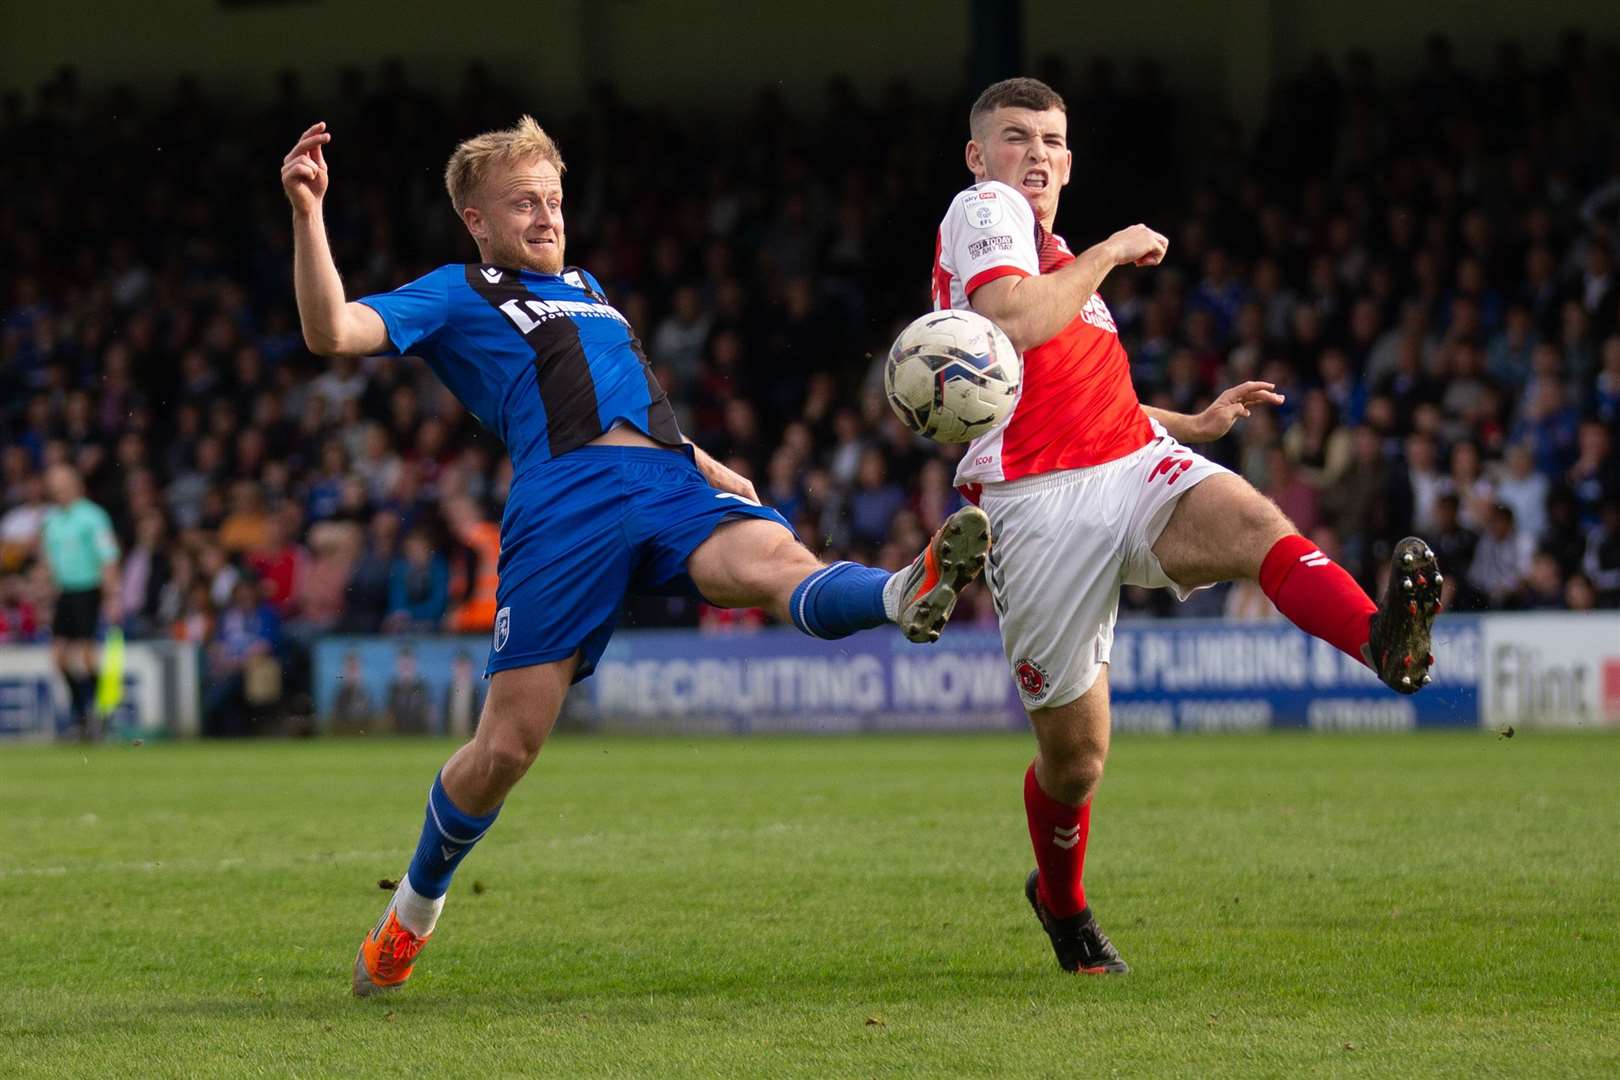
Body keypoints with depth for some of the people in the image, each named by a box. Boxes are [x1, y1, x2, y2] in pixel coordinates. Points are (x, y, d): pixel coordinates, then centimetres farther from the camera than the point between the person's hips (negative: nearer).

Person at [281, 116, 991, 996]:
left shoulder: (584, 289, 36)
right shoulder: (454, 297, 16)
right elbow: (331, 332, 1)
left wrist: (708, 467, 34)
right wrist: (307, 214, -11)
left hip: (672, 485, 4)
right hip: (563, 502, -4)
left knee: (779, 563, -31)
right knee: (506, 747, -6)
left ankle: (910, 596, -64)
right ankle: (413, 910, 17)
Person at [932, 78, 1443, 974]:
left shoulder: (1054, 258, 29)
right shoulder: (981, 211, 2)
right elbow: (1010, 323, -18)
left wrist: (1192, 424, 31)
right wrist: (1110, 252, -7)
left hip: (1135, 466, 6)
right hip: (1037, 505, -6)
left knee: (1250, 521, -30)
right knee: (1074, 757, 1)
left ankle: (1384, 639, -60)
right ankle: (1061, 901, 32)